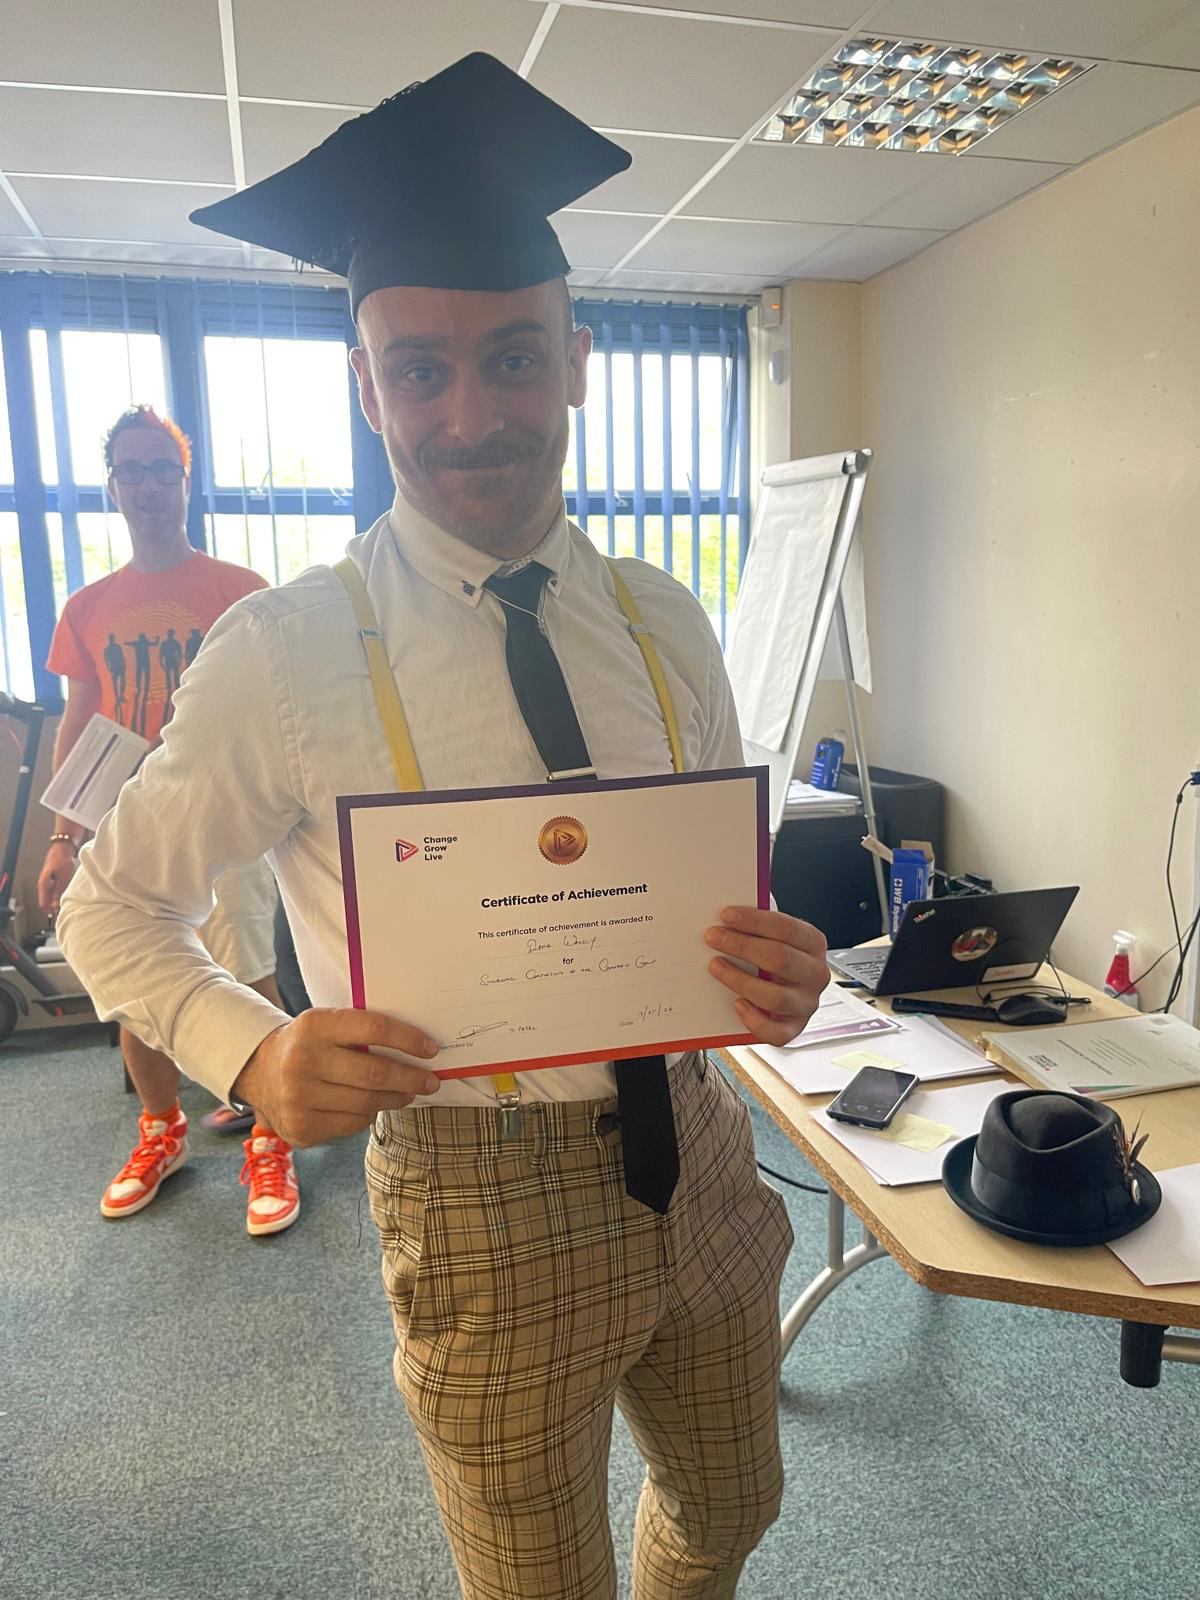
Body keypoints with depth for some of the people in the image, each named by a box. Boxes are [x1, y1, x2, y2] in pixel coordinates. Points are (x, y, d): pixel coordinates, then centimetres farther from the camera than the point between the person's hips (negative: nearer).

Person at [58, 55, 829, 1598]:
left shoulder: (664, 621, -2)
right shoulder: (284, 651, -14)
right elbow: (110, 906, -5)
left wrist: (778, 971, -16)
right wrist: (254, 1051, -24)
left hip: (696, 1154, 5)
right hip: (486, 1198, -4)